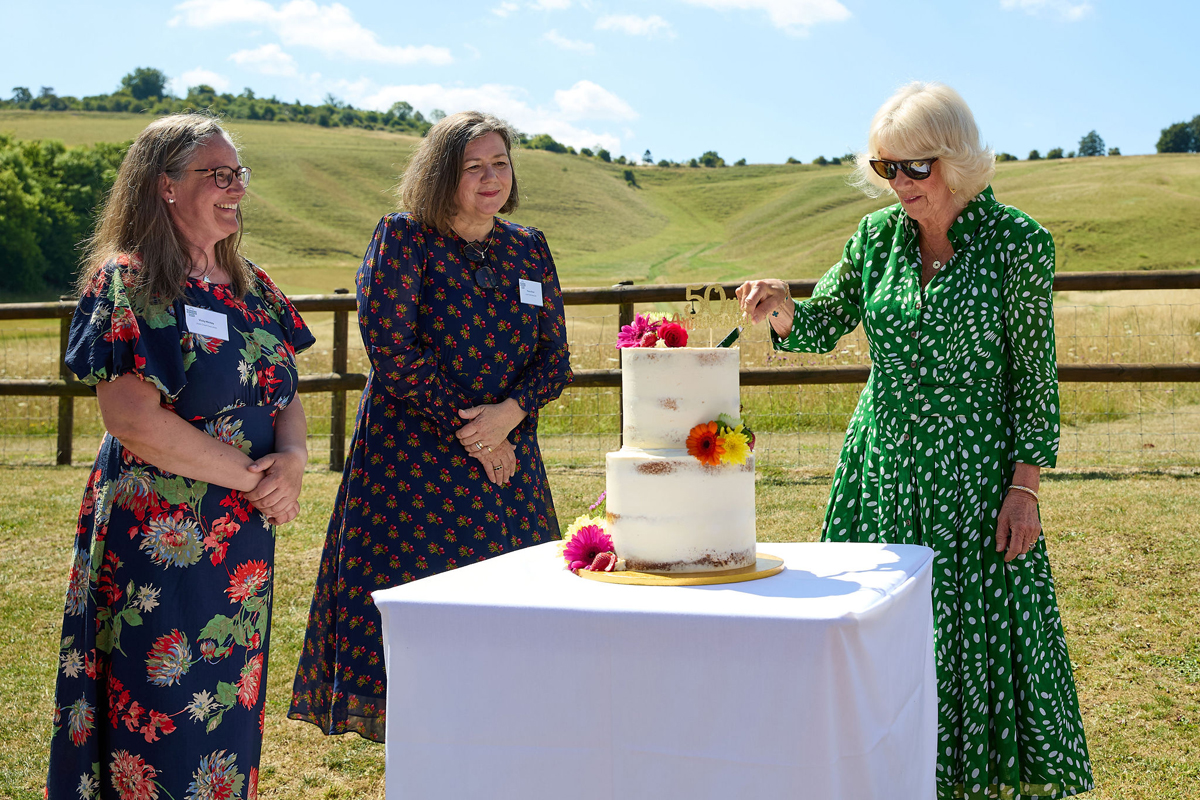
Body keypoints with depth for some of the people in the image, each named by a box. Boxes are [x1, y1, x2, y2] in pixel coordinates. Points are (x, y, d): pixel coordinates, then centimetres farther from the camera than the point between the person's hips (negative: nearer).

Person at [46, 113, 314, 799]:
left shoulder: (250, 288, 11)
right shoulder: (126, 284, -11)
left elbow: (286, 394, 12)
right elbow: (133, 420, -20)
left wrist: (292, 460, -11)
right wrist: (249, 476, -15)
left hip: (246, 543, 7)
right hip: (158, 540, -7)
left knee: (230, 711, 15)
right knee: (161, 722, 1)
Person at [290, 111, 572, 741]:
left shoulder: (528, 249, 11)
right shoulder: (402, 239, -3)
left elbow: (555, 358, 7)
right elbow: (392, 350, -12)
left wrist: (507, 414, -12)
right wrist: (465, 428, -11)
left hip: (509, 462, 5)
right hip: (412, 461, -4)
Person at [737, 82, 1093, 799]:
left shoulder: (1017, 241, -10)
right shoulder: (878, 235, 2)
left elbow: (1035, 375, -7)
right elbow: (822, 327, 10)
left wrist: (1024, 488, -10)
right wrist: (781, 309, -13)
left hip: (975, 477, -4)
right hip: (883, 467, 4)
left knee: (985, 638, 0)